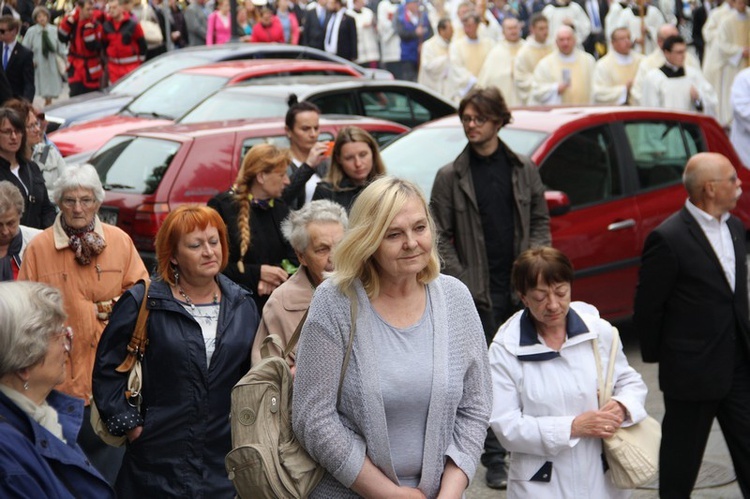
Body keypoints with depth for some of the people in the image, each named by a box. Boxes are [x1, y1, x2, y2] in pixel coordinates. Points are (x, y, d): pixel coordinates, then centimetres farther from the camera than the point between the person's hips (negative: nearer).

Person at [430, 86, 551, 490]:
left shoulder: (524, 171, 8)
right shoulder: (450, 177, 1)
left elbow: (540, 223, 11)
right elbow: (440, 236, 0)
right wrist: (461, 281, -10)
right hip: (480, 292, -2)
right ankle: (495, 458, 8)